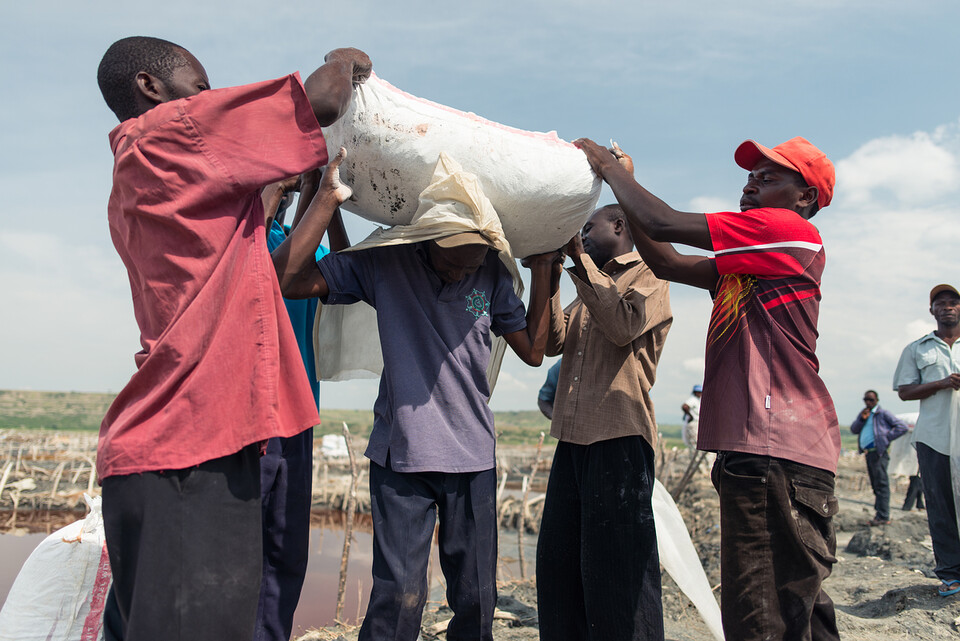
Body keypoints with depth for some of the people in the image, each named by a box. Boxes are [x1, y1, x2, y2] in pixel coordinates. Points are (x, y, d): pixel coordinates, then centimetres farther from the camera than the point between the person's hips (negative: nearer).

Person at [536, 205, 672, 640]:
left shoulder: (648, 274, 2)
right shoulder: (592, 284, 25)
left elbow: (625, 327, -17)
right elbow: (554, 342, 14)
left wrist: (580, 260, -13)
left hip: (620, 437, -8)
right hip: (574, 437, 8)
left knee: (614, 567, -4)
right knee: (557, 561, 10)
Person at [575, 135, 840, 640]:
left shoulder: (791, 232, -6)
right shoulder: (749, 259, 22)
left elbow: (665, 224, -10)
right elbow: (666, 263, 20)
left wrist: (610, 167, 5)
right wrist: (622, 182, 17)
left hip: (776, 456, -10)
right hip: (756, 452, 10)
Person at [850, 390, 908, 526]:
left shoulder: (883, 413, -1)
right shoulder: (863, 413, 21)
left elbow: (902, 427, -6)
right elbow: (853, 429, 13)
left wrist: (886, 438, -11)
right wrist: (862, 419, -3)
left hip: (878, 452, -8)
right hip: (868, 453, 8)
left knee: (881, 484, -11)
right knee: (875, 485, 11)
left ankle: (883, 516, -13)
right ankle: (880, 514, 15)